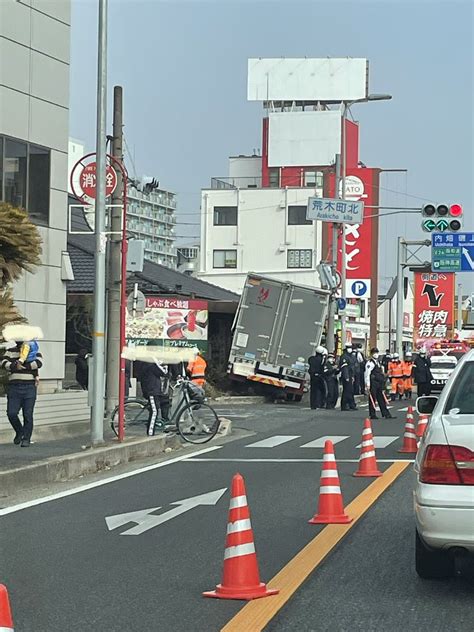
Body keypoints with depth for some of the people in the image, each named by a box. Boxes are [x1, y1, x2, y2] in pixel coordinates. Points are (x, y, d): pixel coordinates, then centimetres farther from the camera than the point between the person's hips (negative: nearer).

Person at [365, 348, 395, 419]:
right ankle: (373, 415, 4)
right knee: (372, 399, -2)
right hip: (373, 383, -8)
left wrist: (383, 382, 24)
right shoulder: (370, 362, -10)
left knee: (382, 400, 8)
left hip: (379, 383, 8)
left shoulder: (378, 362, 17)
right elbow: (367, 374, -15)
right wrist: (368, 384, -20)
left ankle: (386, 414, 9)